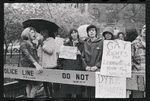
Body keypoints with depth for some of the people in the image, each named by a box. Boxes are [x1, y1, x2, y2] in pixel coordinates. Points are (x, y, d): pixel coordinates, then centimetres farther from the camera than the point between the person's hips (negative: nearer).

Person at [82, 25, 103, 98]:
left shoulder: (101, 42, 0)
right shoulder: (86, 43, 14)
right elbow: (83, 57, 14)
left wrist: (97, 66, -12)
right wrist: (86, 66, -2)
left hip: (98, 70, -4)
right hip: (88, 71, 4)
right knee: (89, 92, 6)